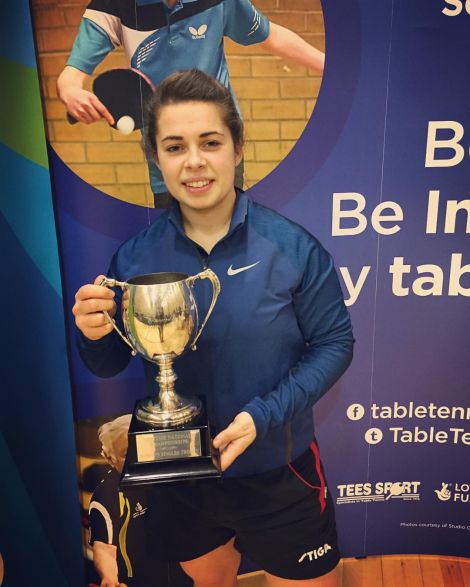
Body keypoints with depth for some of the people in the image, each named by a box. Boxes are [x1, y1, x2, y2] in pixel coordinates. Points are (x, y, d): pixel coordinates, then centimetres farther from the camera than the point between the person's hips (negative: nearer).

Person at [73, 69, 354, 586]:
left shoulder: (292, 247, -17)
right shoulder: (134, 257, -10)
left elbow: (334, 343, -11)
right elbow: (110, 364, -1)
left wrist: (264, 415, -23)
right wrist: (94, 336, -24)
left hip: (278, 473, -2)